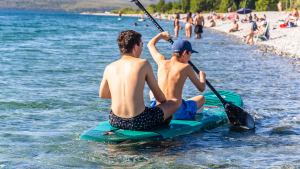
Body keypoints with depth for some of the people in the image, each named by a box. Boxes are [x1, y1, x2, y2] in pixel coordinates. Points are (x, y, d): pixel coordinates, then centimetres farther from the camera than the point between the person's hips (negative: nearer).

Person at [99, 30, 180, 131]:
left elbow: (102, 95, 21)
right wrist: (165, 105, 26)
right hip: (139, 123, -5)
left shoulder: (109, 68, 4)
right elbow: (158, 95, 3)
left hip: (115, 121, 5)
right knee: (175, 102, 14)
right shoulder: (143, 64, -5)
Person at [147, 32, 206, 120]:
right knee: (202, 98, 25)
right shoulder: (186, 67, -9)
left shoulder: (162, 62, 1)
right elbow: (201, 88, 2)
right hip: (177, 113, -3)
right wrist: (202, 76, 24)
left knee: (152, 92, 39)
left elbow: (150, 44, 20)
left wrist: (161, 35, 39)